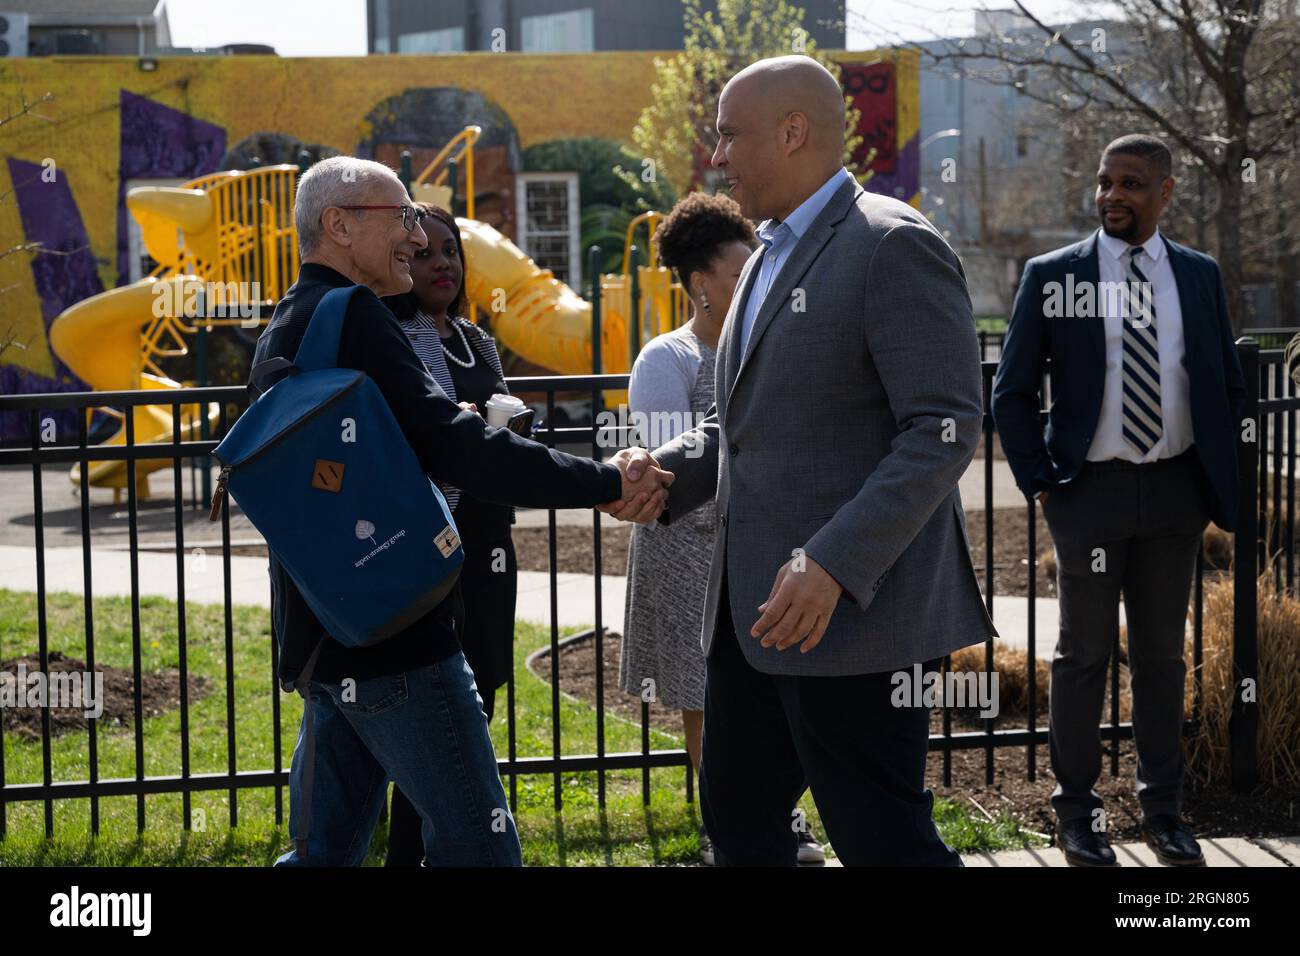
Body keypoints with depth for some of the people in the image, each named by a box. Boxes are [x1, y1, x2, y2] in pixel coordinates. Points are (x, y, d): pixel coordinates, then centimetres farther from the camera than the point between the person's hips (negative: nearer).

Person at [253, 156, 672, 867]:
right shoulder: (349, 316, -13)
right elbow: (453, 447, -22)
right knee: (477, 846, -6)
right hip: (392, 639, -10)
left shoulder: (281, 334, 18)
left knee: (326, 847, 16)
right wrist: (606, 482, -17)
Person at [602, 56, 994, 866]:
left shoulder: (893, 246, -12)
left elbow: (945, 428, -18)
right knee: (739, 820, 16)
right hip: (754, 603, 9)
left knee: (881, 838, -2)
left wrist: (834, 565, -26)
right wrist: (667, 471, 6)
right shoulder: (770, 259, 18)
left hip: (854, 606, -9)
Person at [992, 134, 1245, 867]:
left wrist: (1221, 484, 5)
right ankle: (1078, 814, 15)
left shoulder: (1200, 277, 6)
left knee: (1163, 655, 11)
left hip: (1175, 490, 2)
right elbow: (1013, 393, 0)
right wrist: (1040, 481, -7)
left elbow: (1229, 386, 12)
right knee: (1084, 655, 5)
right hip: (1092, 488, -2)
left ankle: (1163, 810, 21)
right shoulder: (1053, 275, -2)